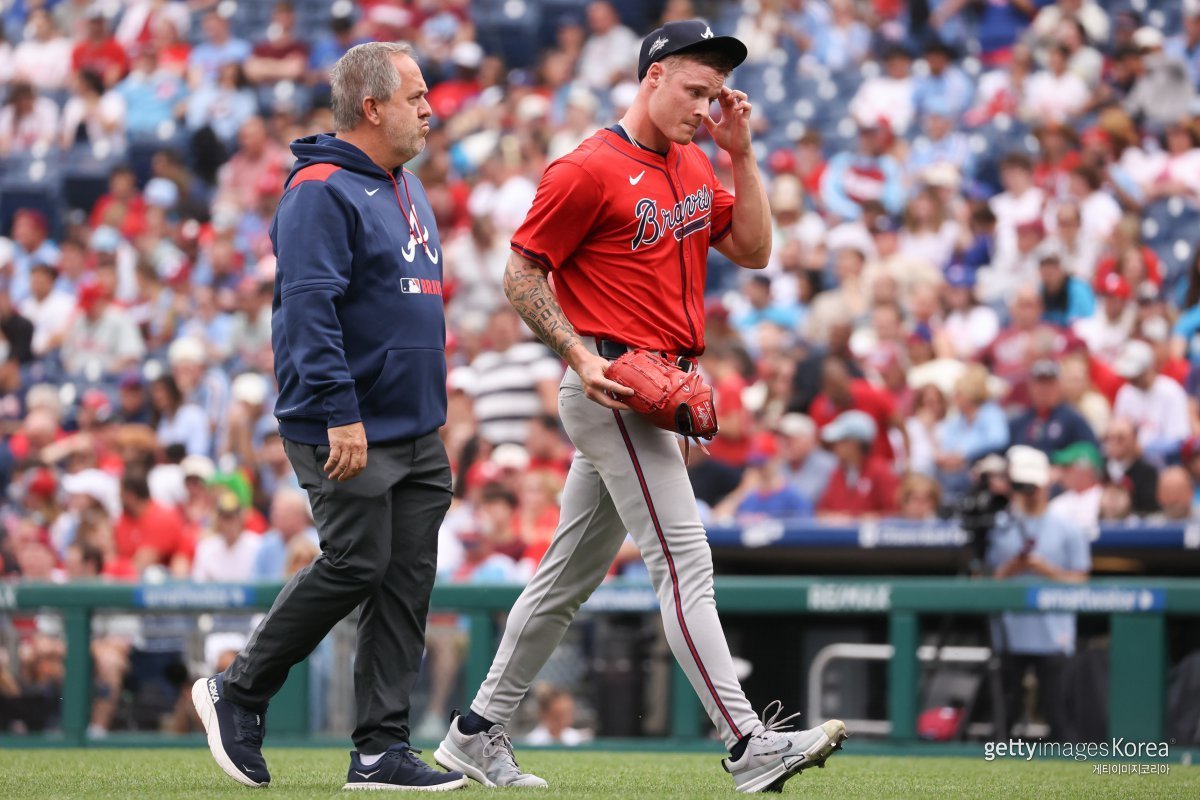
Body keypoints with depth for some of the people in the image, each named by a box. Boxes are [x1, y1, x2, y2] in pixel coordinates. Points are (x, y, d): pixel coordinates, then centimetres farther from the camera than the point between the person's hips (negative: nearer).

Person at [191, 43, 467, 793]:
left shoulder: (406, 189, 18)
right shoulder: (323, 192, -13)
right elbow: (310, 309, -20)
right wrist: (339, 413, -25)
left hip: (417, 433, 9)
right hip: (352, 434, -9)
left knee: (408, 579, 3)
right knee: (355, 567, -9)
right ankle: (237, 695, 8)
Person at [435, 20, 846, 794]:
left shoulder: (694, 166, 15)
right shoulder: (590, 169, -11)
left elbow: (753, 249, 12)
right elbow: (523, 273, -9)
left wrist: (741, 154, 3)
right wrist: (581, 355, -20)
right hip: (613, 387, -9)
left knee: (572, 572, 13)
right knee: (685, 561, -14)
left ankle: (479, 735, 21)